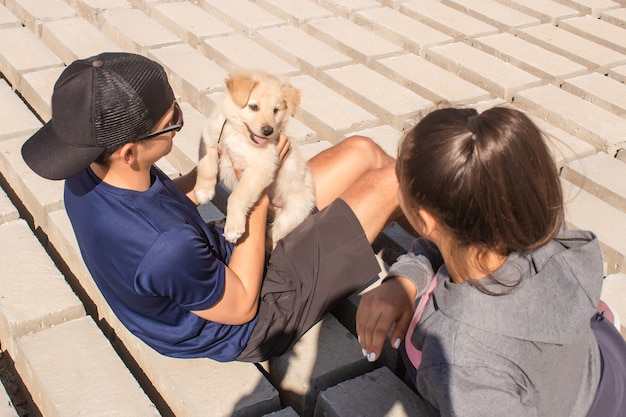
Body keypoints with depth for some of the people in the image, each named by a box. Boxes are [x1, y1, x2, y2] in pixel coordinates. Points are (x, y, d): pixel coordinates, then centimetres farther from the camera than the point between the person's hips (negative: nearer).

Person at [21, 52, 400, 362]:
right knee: (390, 181, -2)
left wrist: (219, 158, -8)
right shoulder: (166, 249, -42)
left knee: (361, 151, 8)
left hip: (228, 254, 7)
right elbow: (242, 307, -22)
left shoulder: (89, 172, -17)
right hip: (254, 316, -7)